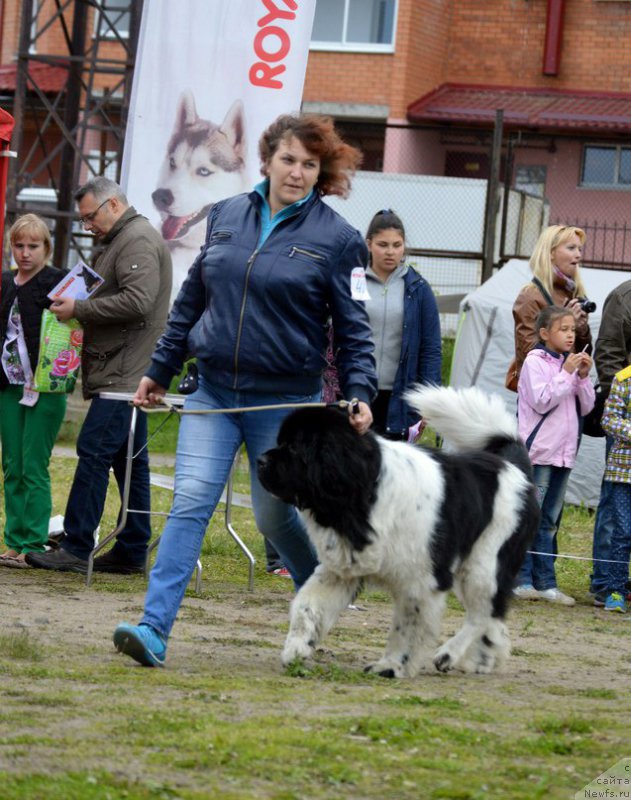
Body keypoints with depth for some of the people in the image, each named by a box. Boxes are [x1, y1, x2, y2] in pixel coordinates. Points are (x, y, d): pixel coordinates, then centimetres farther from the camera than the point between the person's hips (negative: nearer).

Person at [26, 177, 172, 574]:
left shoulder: (138, 240, -11)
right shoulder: (122, 240, 23)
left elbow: (138, 301, -23)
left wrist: (80, 309, -17)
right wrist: (77, 308, 13)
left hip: (124, 373, -11)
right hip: (126, 373, 11)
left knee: (95, 452, -13)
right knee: (129, 459, 10)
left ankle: (76, 548, -14)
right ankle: (132, 551, 12)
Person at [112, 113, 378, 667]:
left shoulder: (336, 238, -4)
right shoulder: (227, 216, 8)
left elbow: (353, 328, -3)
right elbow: (192, 301, 17)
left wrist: (360, 393, -17)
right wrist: (161, 370, 19)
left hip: (285, 402, -3)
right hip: (213, 393, 3)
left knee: (275, 516, 8)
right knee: (191, 502, -10)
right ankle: (154, 629, -17)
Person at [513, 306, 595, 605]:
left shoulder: (569, 362, 13)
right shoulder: (535, 361, -7)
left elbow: (585, 408, 12)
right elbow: (541, 401, -16)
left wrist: (583, 377, -2)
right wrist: (567, 374, -16)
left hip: (563, 453, 7)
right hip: (538, 453, -7)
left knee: (548, 523, 9)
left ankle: (545, 583, 11)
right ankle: (522, 580, -1)